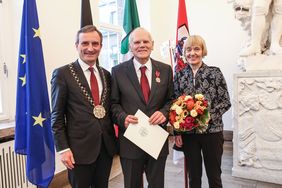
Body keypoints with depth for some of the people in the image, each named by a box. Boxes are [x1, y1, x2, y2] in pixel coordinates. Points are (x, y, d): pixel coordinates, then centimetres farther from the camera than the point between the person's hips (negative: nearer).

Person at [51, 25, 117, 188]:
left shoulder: (106, 74, 8)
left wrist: (114, 139, 8)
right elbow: (57, 116, -7)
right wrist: (63, 148, -11)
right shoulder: (63, 74, -7)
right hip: (80, 147, -4)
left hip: (106, 145, 5)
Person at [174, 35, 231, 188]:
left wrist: (209, 114, -18)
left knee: (214, 175, 13)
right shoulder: (179, 75, 1)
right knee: (193, 175, 16)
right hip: (188, 133, 2)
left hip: (212, 131, -1)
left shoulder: (214, 72, -4)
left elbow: (226, 101, -3)